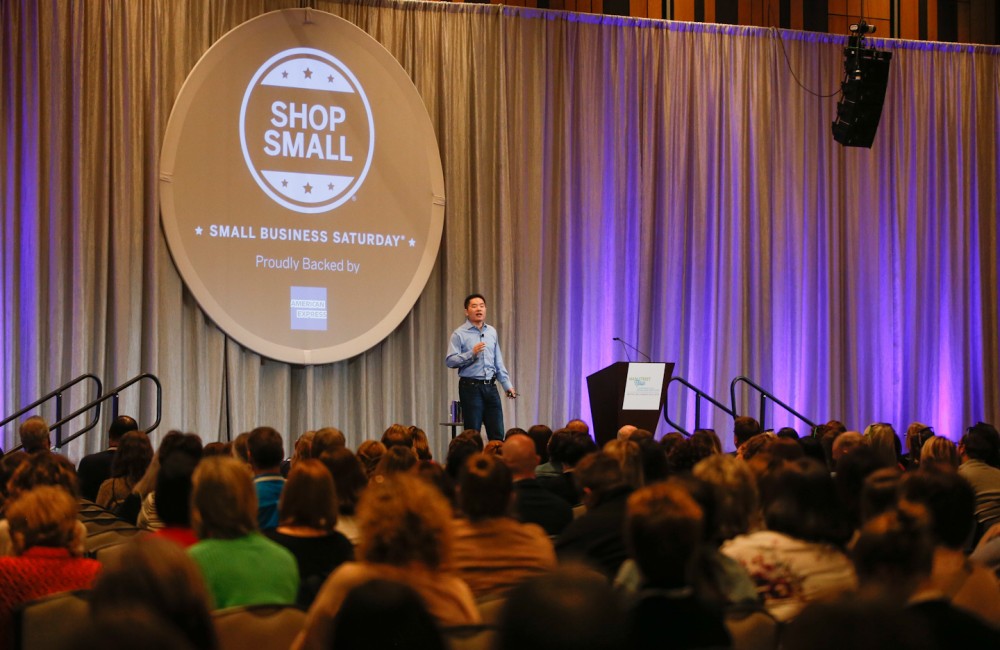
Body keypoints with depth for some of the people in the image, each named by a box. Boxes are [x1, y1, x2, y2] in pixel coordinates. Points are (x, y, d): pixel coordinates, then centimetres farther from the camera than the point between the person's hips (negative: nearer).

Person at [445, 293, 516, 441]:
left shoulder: (492, 332, 12)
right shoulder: (459, 334, -5)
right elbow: (450, 361, -13)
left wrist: (507, 385, 12)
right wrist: (472, 354, -23)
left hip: (490, 386, 5)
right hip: (471, 387, -5)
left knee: (497, 434, 3)